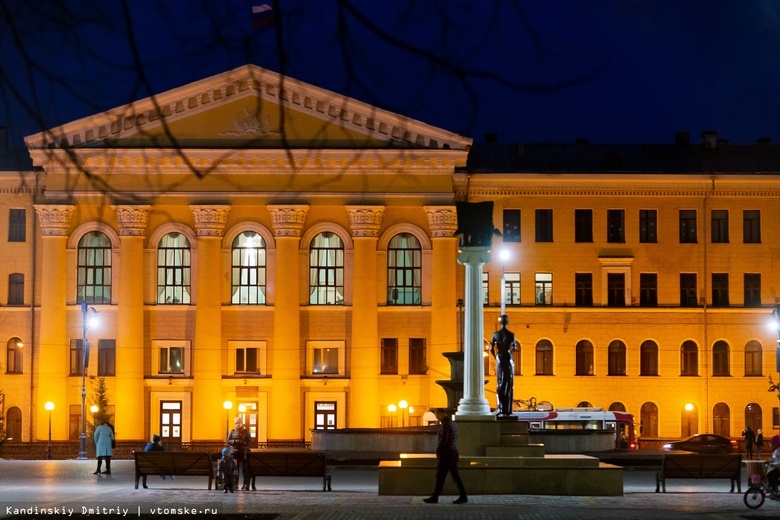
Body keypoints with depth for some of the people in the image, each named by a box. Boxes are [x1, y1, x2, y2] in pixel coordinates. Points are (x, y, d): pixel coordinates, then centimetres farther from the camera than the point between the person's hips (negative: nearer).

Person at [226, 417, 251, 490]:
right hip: (234, 452, 2)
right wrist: (235, 441, -12)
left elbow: (249, 442, -1)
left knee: (244, 469, -4)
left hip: (243, 452, -2)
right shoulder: (232, 432, 10)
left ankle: (246, 485, -1)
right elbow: (228, 441, 6)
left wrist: (242, 442, -18)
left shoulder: (246, 431, 4)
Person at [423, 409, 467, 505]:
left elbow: (443, 440, -18)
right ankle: (463, 496, 5)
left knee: (440, 475, -3)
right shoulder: (453, 423, 14)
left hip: (446, 454, -9)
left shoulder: (446, 424, -14)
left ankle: (435, 497, 1)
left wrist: (438, 451, -9)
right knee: (455, 475, 8)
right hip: (453, 453, 9)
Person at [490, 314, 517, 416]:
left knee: (500, 384, 10)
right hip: (509, 360, -1)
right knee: (509, 385, 4)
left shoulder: (495, 334, -3)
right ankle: (507, 409, 2)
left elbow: (491, 349, 0)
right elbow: (515, 348, 7)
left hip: (499, 361, 1)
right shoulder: (511, 335, -6)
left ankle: (501, 408, 1)